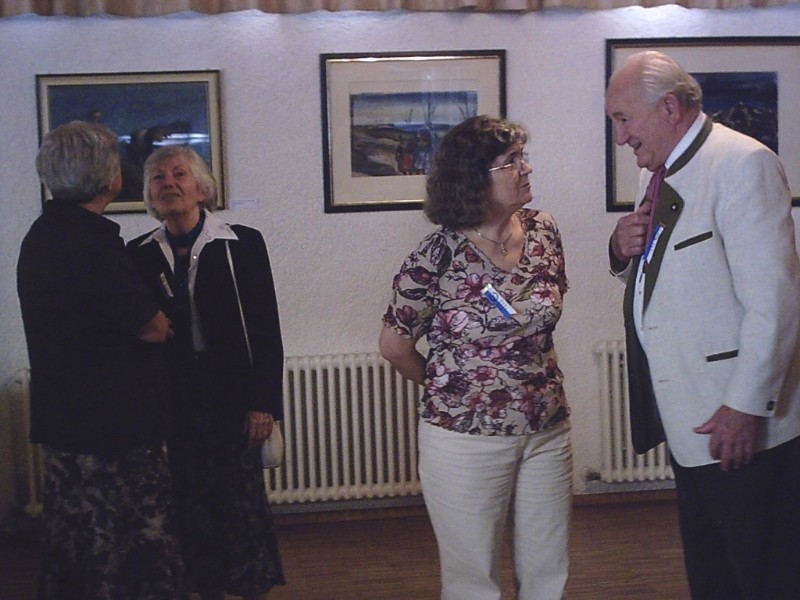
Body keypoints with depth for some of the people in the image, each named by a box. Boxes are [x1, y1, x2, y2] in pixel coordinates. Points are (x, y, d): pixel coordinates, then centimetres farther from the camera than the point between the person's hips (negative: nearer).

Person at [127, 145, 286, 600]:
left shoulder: (242, 244, -2)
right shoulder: (140, 254, 6)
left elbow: (266, 329, -4)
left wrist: (263, 403, -8)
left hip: (232, 396, -2)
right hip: (173, 403, 3)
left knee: (243, 500, 1)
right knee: (192, 504, 8)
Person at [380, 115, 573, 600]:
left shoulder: (544, 231, 0)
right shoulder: (439, 256, -14)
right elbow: (395, 345, -4)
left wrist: (533, 371, 11)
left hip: (548, 430, 5)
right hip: (467, 438, -4)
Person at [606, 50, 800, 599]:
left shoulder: (742, 165, -15)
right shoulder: (664, 174, 14)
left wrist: (746, 407, -21)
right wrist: (625, 248, 3)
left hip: (741, 427, -9)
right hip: (689, 423, 9)